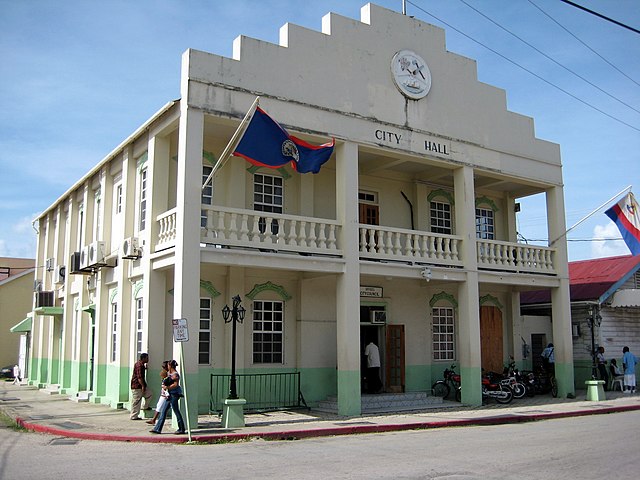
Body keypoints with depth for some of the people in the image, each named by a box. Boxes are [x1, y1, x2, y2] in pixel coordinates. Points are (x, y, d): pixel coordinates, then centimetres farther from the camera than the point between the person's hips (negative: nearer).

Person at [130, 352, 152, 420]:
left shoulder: (141, 364, 14)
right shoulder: (139, 365, -18)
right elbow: (139, 377, -24)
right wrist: (143, 386, -24)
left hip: (140, 386, 10)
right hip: (137, 386, -10)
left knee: (149, 393, 14)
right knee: (136, 402, -4)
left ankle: (145, 406, 25)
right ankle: (134, 416, 2)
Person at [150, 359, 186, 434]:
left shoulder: (175, 374, -14)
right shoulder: (169, 373, 15)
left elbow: (176, 384, -21)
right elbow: (165, 382, 21)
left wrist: (167, 387, -17)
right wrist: (164, 385, 0)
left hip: (174, 394, -10)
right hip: (170, 394, 10)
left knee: (176, 411, -3)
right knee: (163, 411, 9)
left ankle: (181, 430, 6)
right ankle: (157, 428, 12)